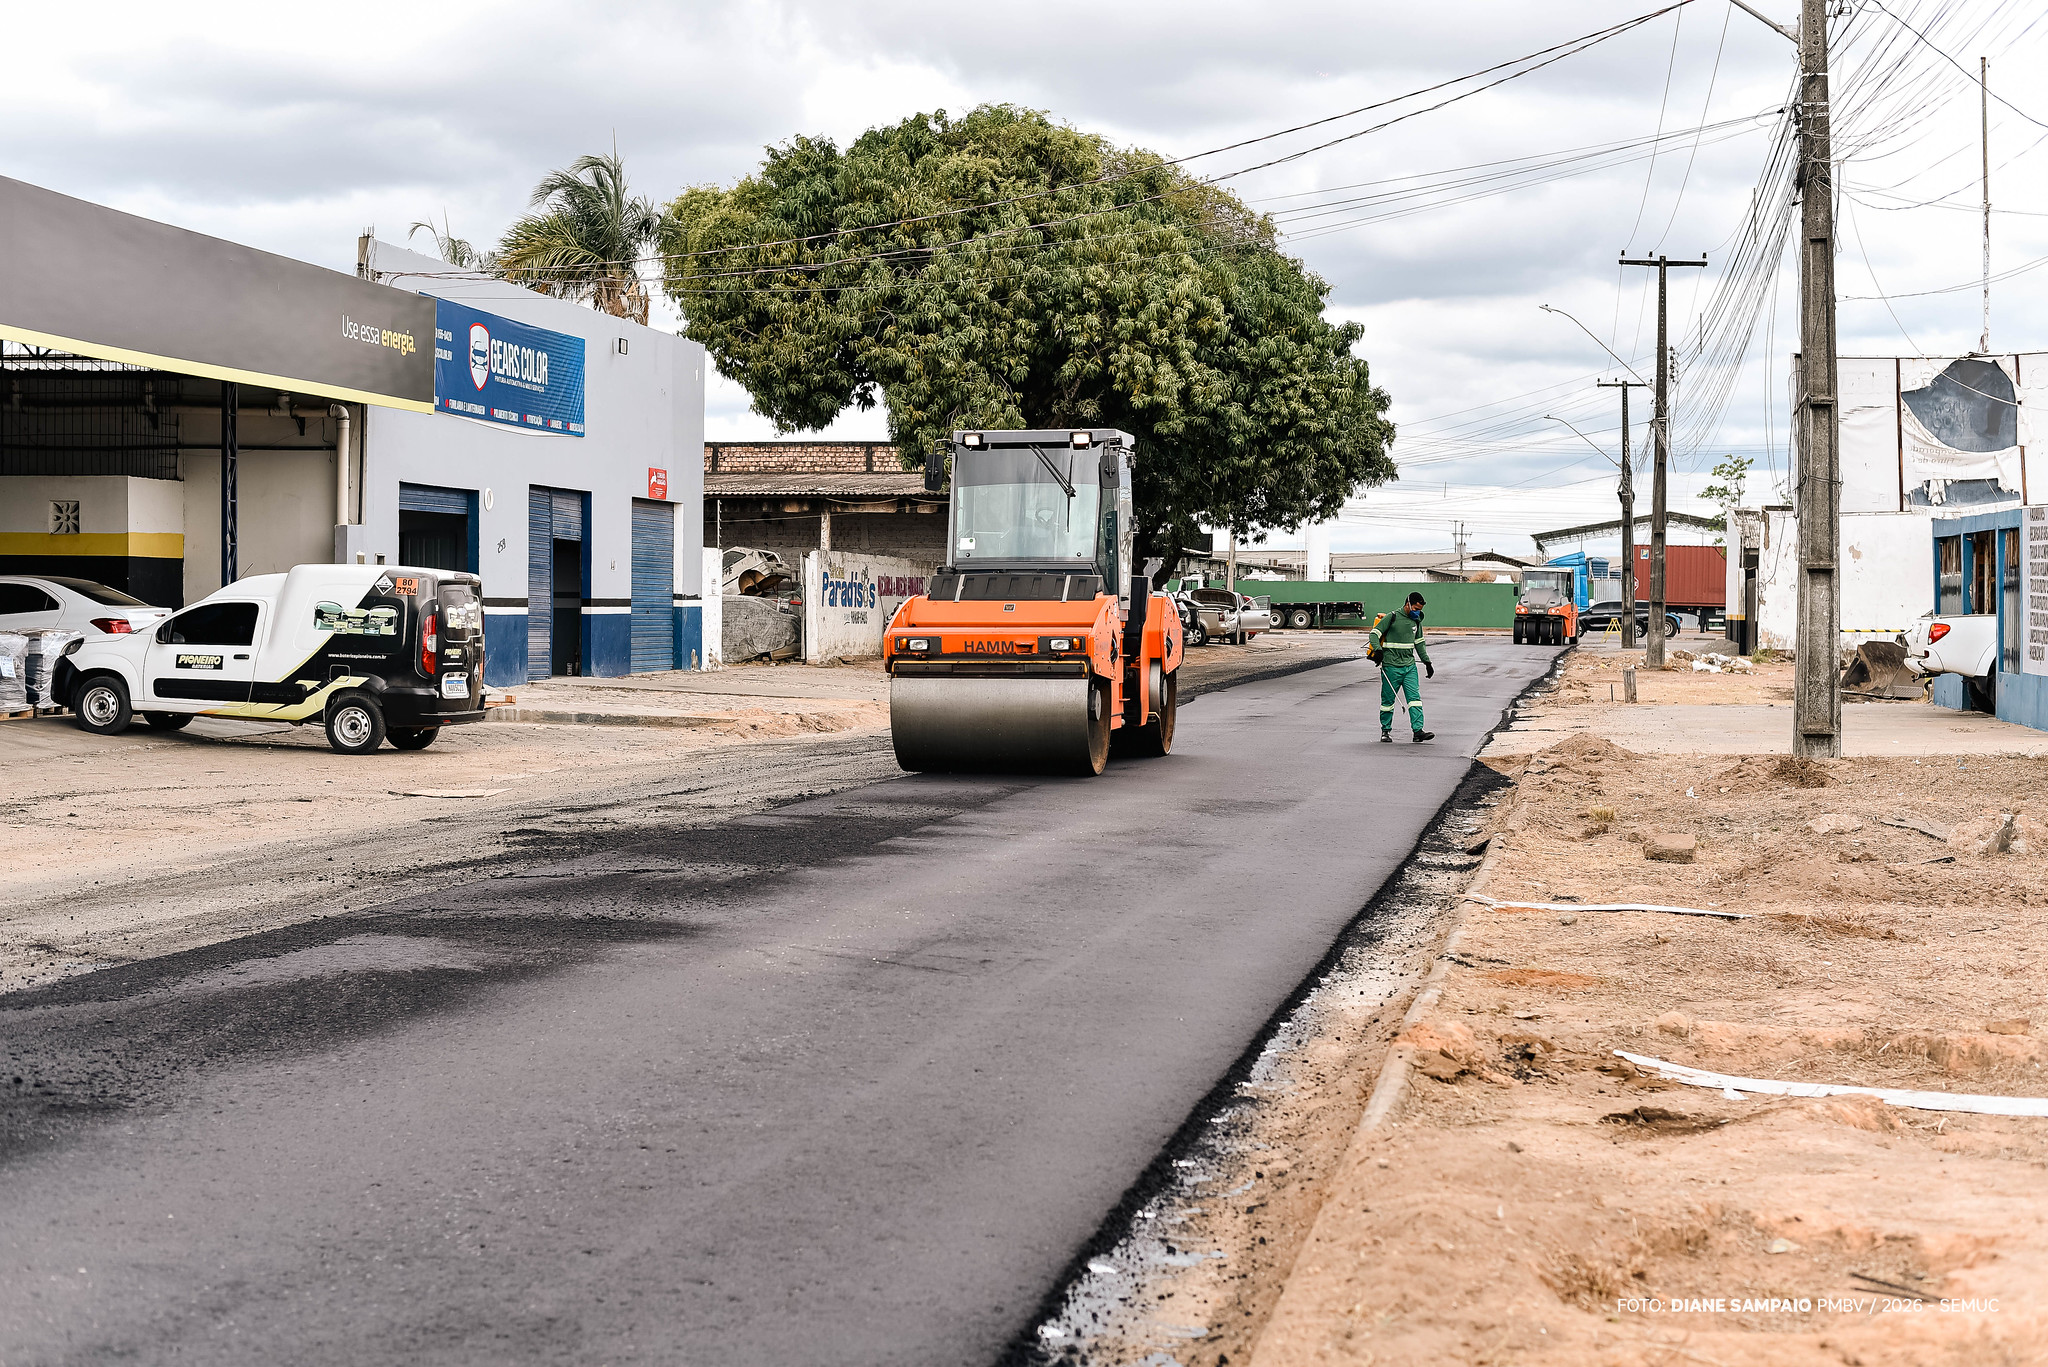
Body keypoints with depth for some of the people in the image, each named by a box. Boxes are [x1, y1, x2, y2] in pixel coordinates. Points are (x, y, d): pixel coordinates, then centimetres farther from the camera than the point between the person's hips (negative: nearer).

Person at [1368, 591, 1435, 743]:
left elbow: (1419, 643, 25)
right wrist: (1378, 649, -25)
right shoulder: (1392, 618, -7)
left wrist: (1427, 662, 24)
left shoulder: (1416, 621, 13)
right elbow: (1374, 634, -8)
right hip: (1391, 666, -5)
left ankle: (1418, 731, -12)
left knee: (1414, 697, -6)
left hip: (1409, 665, 5)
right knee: (1388, 699, 2)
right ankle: (1385, 731, 17)